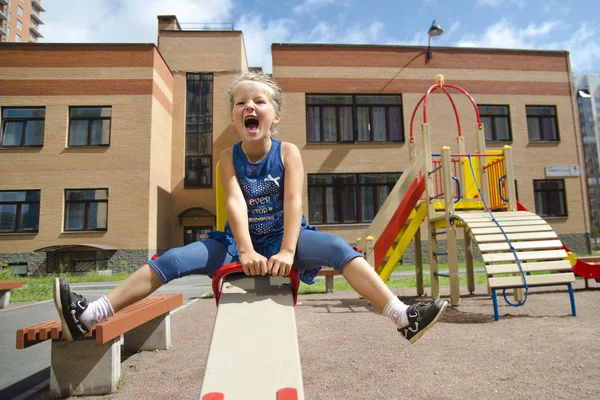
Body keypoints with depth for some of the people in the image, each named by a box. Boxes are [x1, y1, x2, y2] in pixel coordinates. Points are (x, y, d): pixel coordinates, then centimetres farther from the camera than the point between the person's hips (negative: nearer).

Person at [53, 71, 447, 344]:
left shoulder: (288, 152, -6)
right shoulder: (229, 158, -2)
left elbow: (294, 202, -18)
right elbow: (235, 203, -18)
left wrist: (287, 251, -32)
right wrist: (246, 251, -32)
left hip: (285, 238, -1)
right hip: (241, 242, 2)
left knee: (337, 248, -28)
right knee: (172, 260, -13)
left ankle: (404, 315, -29)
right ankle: (89, 315, -10)